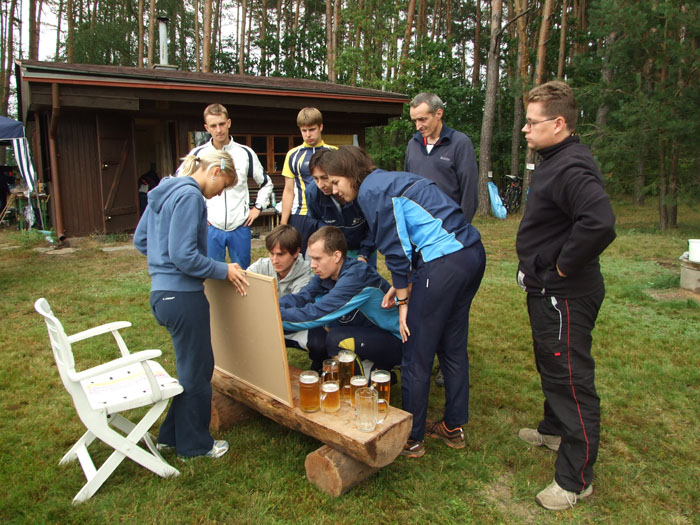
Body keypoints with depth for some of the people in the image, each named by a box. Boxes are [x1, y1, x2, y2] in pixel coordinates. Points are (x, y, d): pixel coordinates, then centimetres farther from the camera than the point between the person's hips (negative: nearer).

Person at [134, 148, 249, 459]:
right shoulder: (189, 196, -17)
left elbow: (140, 240, 19)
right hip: (183, 296, -10)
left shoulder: (164, 192, 13)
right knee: (196, 371, 7)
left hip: (162, 292, 10)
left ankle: (172, 435, 36)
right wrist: (224, 271, -11)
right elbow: (185, 256, -22)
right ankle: (194, 445, 26)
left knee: (193, 366, 22)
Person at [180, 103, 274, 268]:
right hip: (210, 228, 0)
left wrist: (257, 208, 5)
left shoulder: (245, 153, 3)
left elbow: (266, 183, 15)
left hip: (240, 227, 1)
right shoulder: (197, 154, 1)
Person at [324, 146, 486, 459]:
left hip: (444, 264, -10)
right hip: (473, 254, 10)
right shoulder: (390, 180, 22)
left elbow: (396, 249, -8)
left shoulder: (371, 191, -5)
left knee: (416, 357, 4)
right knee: (453, 348, 20)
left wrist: (403, 301, 1)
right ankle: (453, 427, 34)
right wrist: (402, 286, 17)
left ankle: (411, 439, 19)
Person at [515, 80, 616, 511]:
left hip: (565, 296, -11)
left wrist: (563, 266, -25)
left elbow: (599, 223, -38)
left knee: (571, 379, 0)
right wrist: (542, 268, 11)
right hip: (549, 290, 11)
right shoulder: (556, 162, 11)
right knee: (553, 369, 26)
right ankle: (555, 430, 48)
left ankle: (576, 479, 14)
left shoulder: (572, 168, -23)